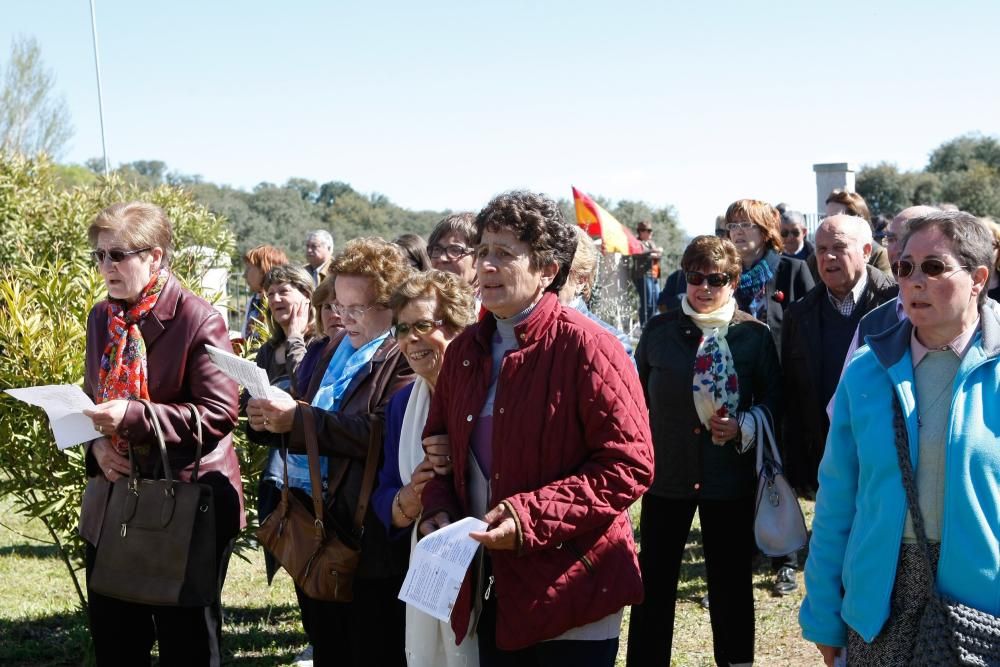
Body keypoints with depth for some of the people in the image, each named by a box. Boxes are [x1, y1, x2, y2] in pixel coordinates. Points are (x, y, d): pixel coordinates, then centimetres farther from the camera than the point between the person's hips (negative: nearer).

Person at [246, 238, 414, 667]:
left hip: (370, 540, -8)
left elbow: (379, 434, -24)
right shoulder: (330, 354, 16)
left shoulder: (406, 359, -10)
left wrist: (297, 418, -24)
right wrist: (271, 421, 1)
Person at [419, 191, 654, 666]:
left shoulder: (587, 348, -13)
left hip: (569, 594, -6)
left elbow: (628, 466, -17)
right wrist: (437, 509, 1)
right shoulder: (464, 350, 9)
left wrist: (532, 517, -23)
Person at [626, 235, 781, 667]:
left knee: (731, 581, 11)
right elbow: (639, 399, 9)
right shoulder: (659, 330, 2)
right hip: (665, 472, 1)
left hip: (730, 476, -1)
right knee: (654, 581, 6)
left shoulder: (754, 334, -4)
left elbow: (774, 401, 1)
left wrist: (744, 428, -17)